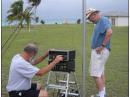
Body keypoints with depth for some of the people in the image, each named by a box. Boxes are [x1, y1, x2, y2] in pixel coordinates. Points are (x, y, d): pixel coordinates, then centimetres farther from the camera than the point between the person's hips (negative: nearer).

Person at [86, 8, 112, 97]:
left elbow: (109, 32, -30)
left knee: (95, 73, -9)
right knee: (101, 72, 17)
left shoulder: (103, 20, -14)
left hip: (100, 51, -11)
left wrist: (102, 46, -25)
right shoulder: (99, 22, 15)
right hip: (98, 51, 11)